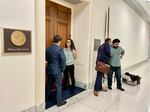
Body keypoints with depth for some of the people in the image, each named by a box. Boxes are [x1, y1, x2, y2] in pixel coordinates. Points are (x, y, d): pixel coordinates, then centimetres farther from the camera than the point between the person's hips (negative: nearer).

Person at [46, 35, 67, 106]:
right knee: (58, 86, 5)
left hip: (49, 69, 7)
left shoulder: (48, 49, 1)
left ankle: (47, 96, 43)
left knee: (49, 83, 23)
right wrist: (62, 69, -8)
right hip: (57, 70, -6)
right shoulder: (60, 50, -18)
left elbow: (46, 59, 12)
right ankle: (59, 101, 16)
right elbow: (63, 60, -22)